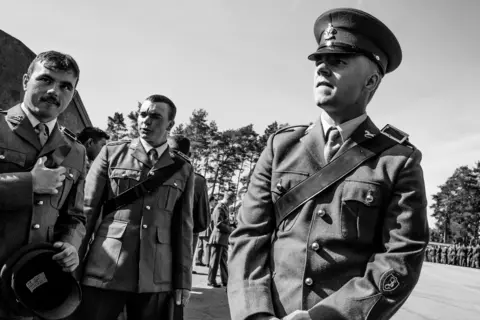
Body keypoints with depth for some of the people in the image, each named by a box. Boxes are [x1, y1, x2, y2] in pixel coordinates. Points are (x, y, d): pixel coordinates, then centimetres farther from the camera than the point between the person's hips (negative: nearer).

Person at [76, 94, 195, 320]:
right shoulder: (112, 153, 4)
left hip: (156, 277, 1)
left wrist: (183, 280, 3)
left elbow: (183, 228, 6)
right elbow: (87, 209, 4)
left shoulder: (182, 169, 6)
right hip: (105, 270, -1)